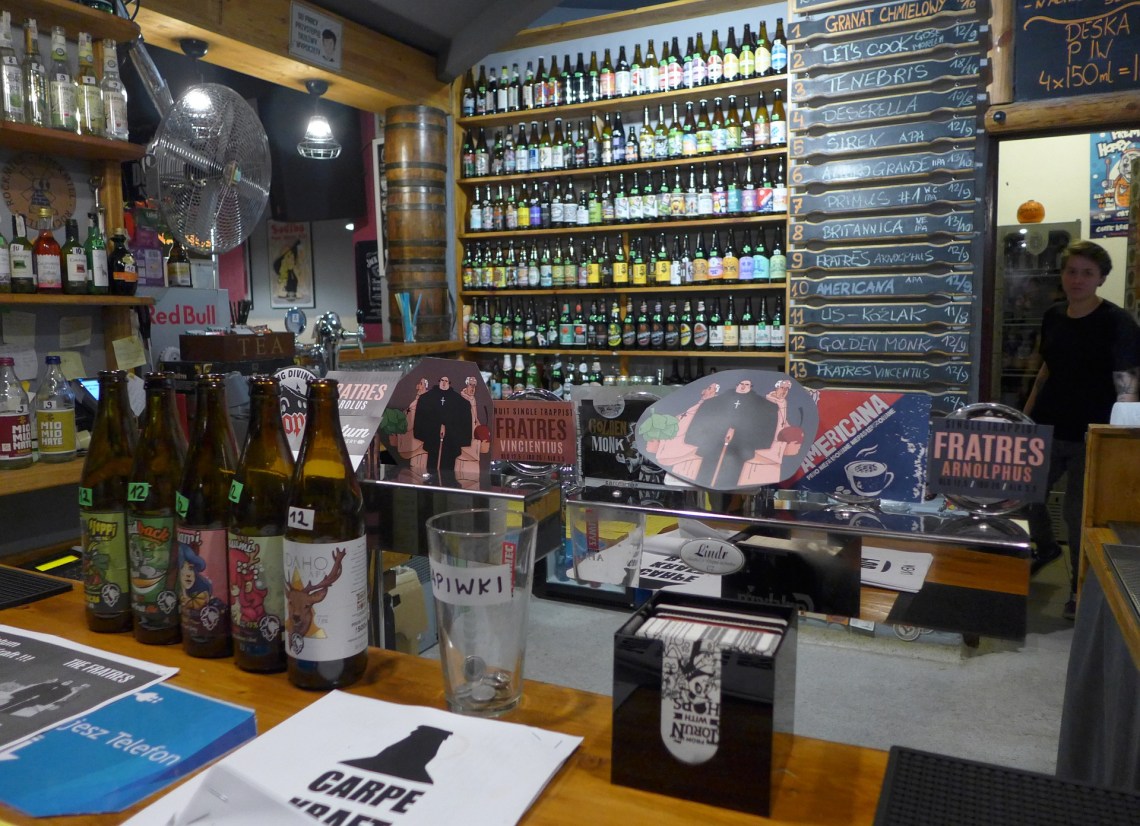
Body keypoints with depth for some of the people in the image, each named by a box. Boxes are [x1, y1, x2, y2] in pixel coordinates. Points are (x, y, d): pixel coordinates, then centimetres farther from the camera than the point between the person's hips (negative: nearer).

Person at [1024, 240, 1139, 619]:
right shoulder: (1052, 317, 5)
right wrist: (1025, 415, 16)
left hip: (1090, 437, -5)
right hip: (1046, 429, 6)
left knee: (1079, 512, 1)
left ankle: (1081, 587, 21)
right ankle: (1045, 546, 43)